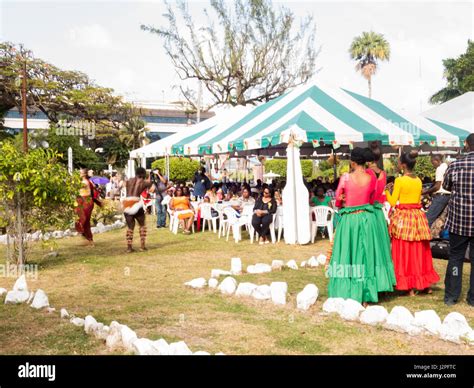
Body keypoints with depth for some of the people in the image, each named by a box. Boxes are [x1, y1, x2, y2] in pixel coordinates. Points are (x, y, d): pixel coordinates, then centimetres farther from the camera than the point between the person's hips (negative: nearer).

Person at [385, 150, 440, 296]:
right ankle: (426, 284, 22)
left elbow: (392, 202, -10)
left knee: (404, 252, 3)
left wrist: (388, 190, 7)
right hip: (418, 216, 6)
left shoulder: (399, 180, -12)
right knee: (420, 251, 15)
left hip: (403, 217, -6)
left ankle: (409, 287, 6)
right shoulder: (418, 181, 7)